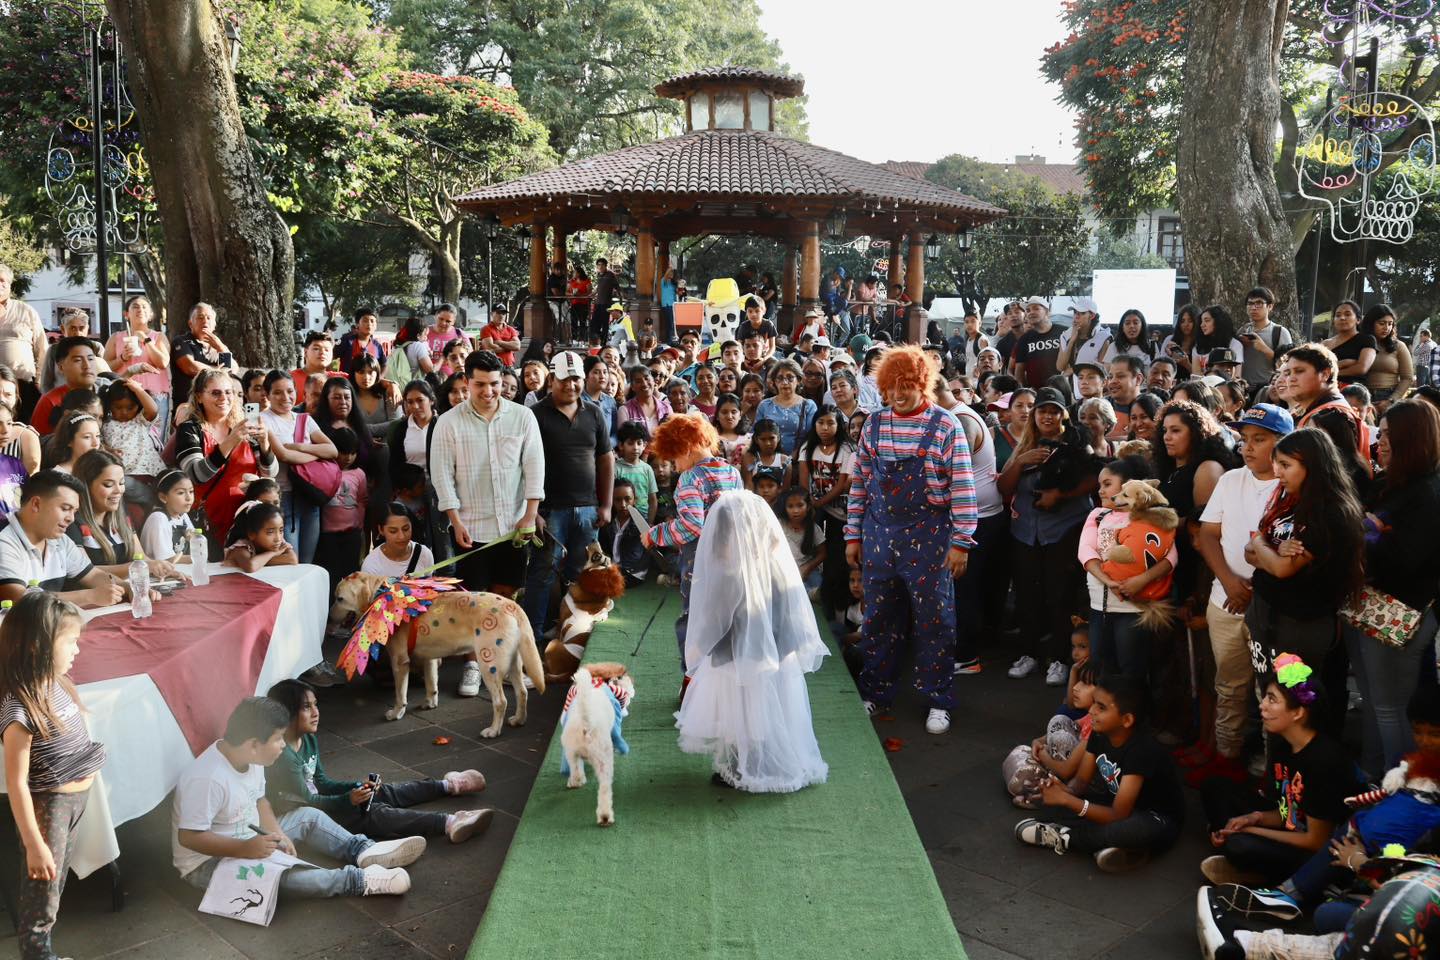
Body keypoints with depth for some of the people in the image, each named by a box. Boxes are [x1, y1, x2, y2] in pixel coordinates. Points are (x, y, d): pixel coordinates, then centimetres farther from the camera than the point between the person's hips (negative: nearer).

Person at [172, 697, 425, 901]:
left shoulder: (249, 758, -5)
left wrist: (277, 834, -8)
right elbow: (188, 837, -30)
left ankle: (363, 851, -6)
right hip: (208, 861, -10)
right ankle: (360, 880, -30)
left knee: (309, 817, 7)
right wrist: (245, 849, -35)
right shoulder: (207, 779, -32)